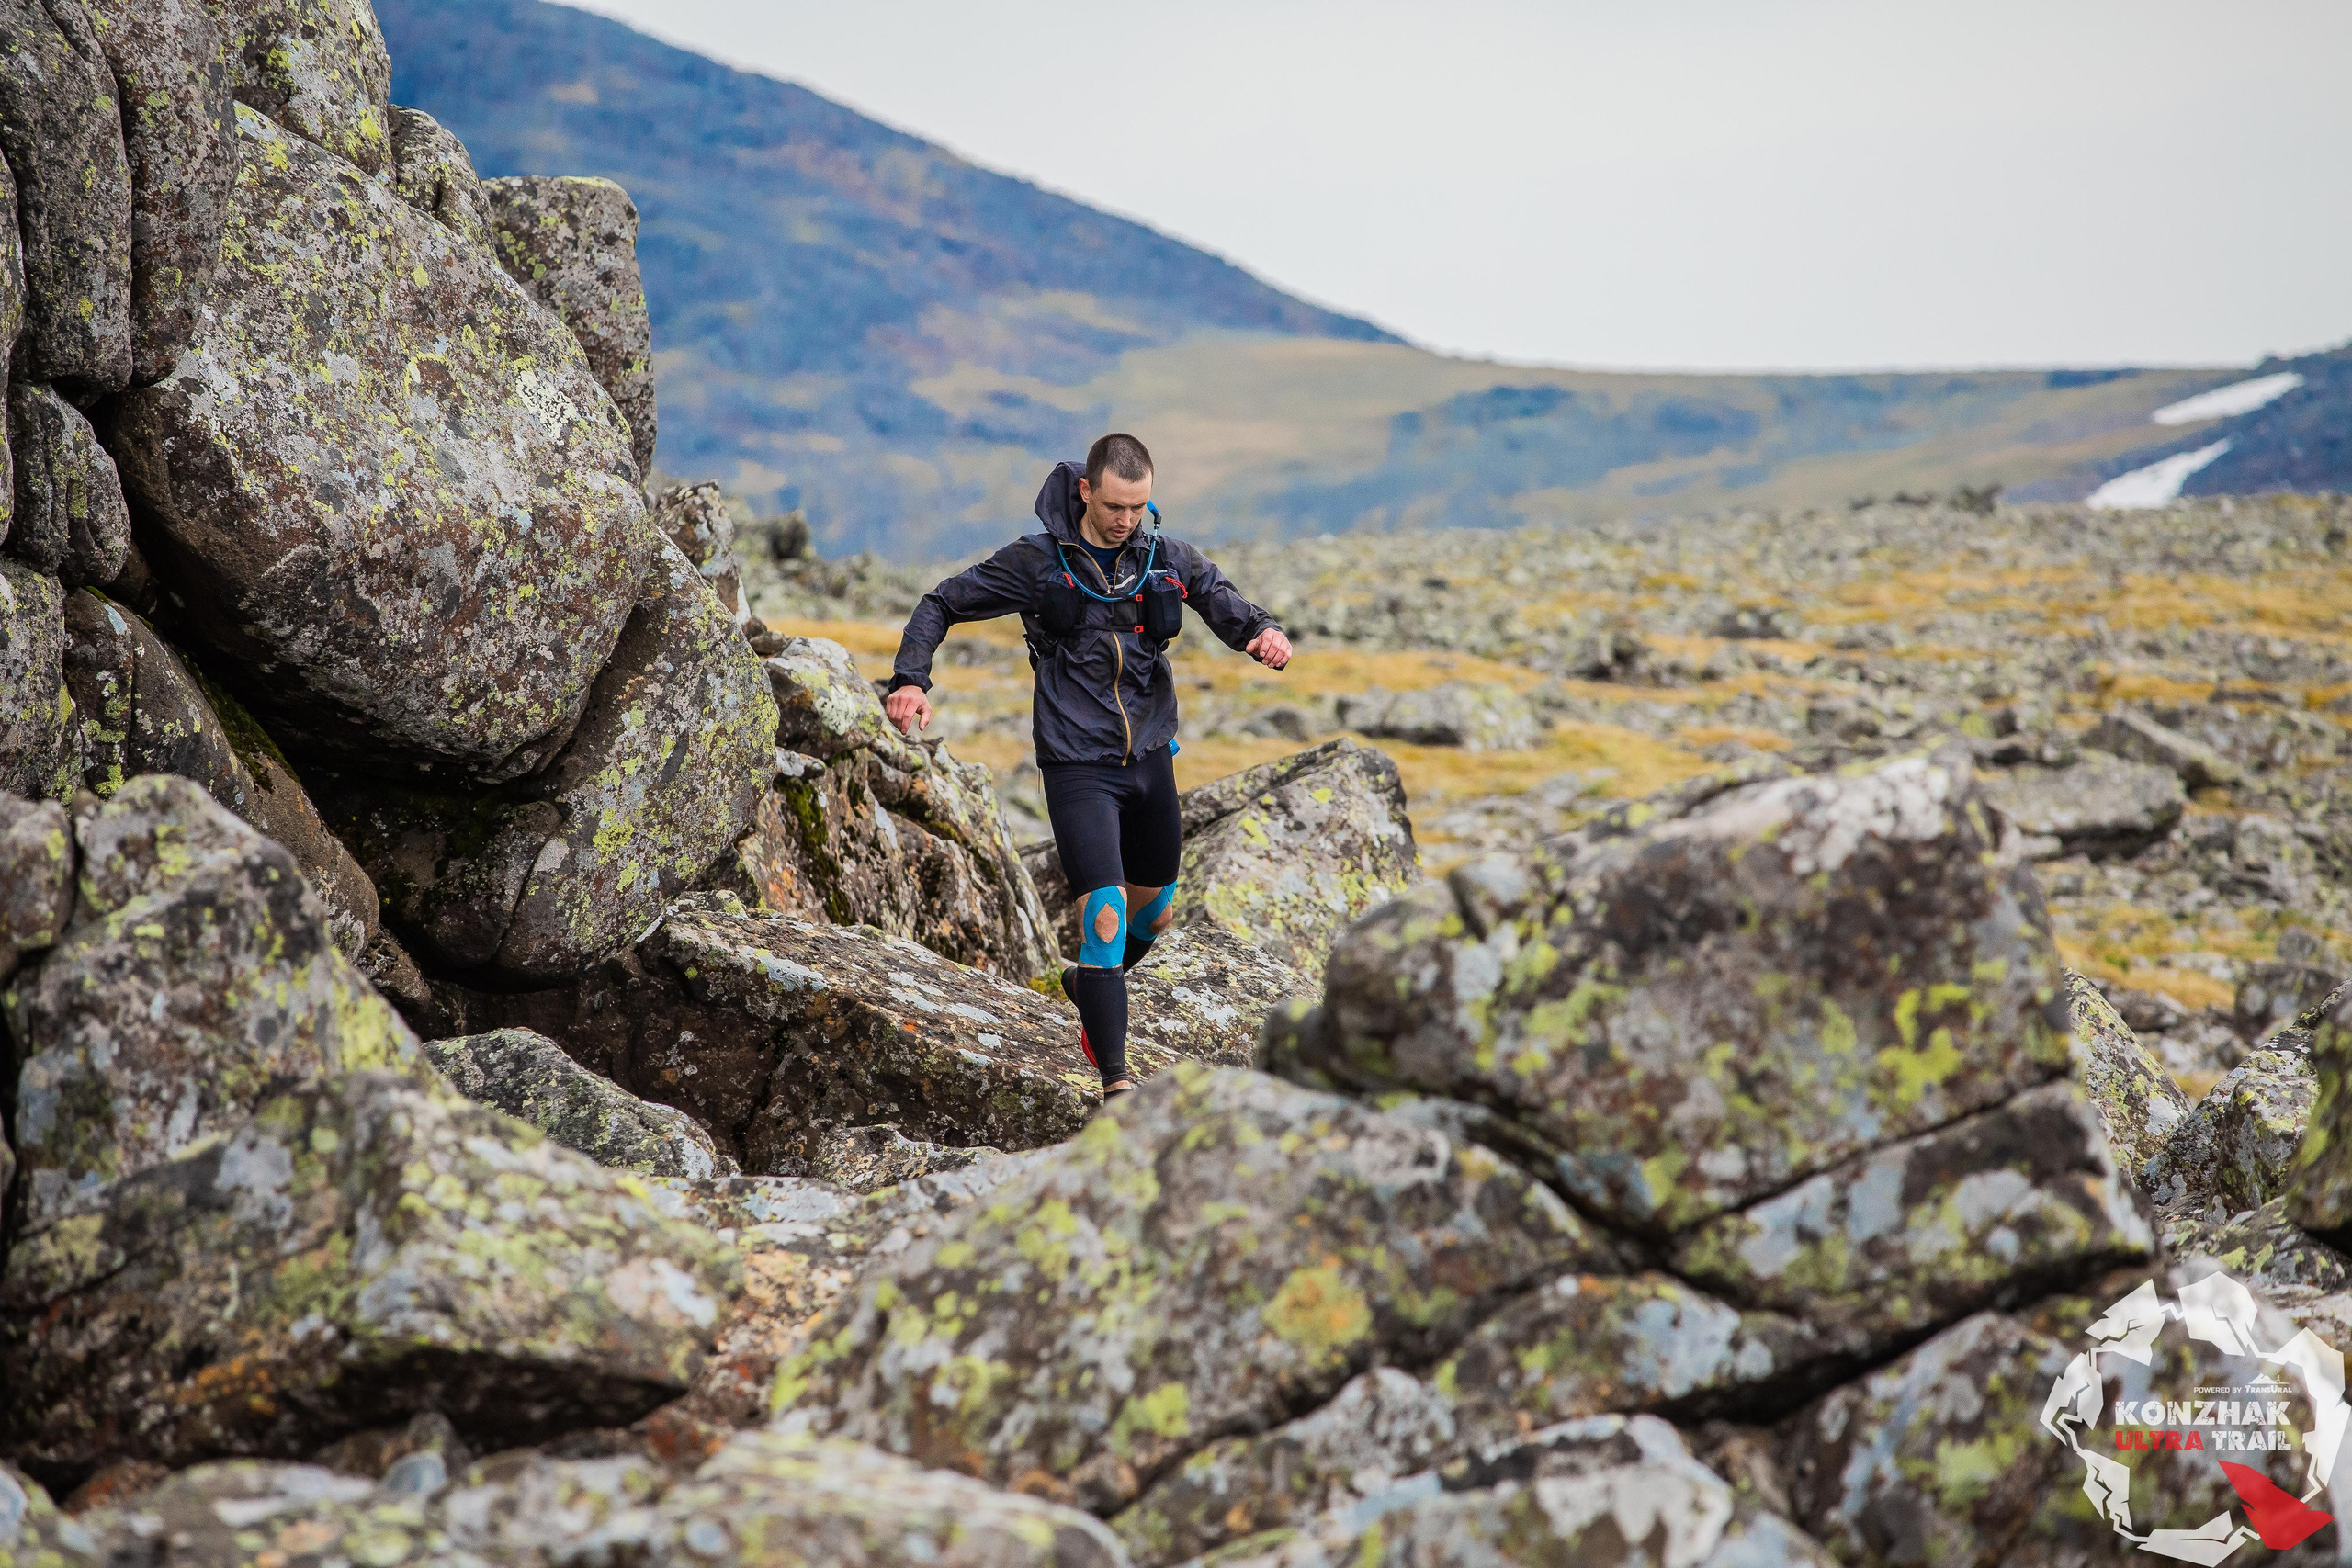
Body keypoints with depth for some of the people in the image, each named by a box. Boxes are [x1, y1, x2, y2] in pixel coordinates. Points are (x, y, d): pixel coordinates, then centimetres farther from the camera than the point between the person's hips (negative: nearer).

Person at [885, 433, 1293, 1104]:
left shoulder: (1168, 560, 3)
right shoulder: (1037, 561, -6)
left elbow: (1227, 605, -2)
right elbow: (942, 604, 1)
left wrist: (1265, 632, -26)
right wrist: (910, 679, -14)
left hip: (1151, 757, 5)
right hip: (1078, 765, -5)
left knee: (1154, 912, 17)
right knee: (1106, 911, -16)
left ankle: (1089, 984, 48)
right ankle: (1115, 1081, -14)